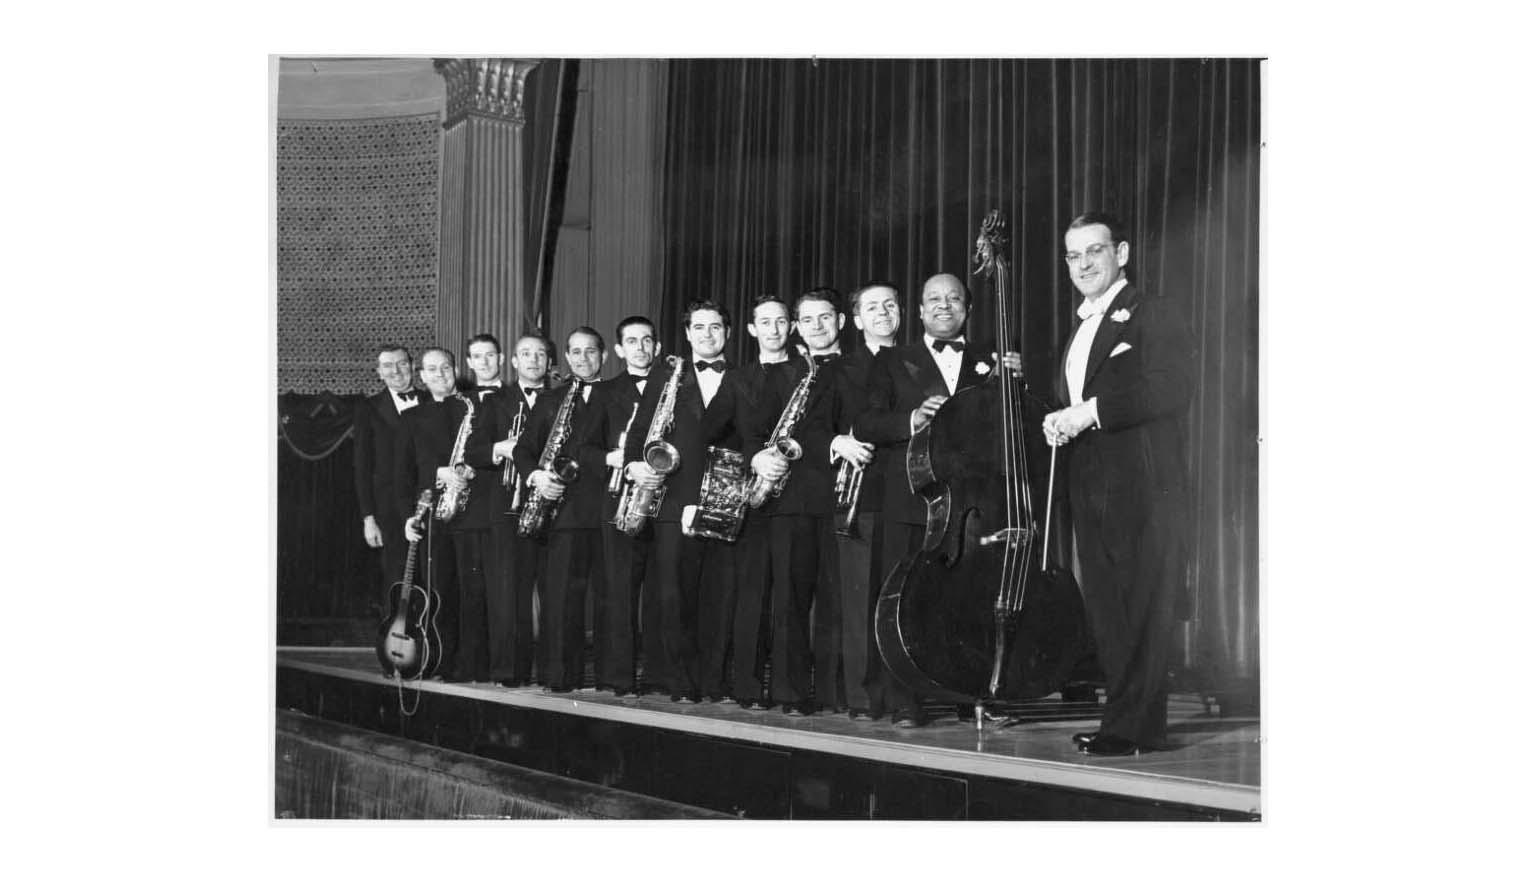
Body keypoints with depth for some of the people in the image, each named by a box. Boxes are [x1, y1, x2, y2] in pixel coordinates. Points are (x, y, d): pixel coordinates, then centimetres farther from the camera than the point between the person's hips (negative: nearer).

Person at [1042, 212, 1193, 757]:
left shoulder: (1152, 315, -3)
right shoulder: (1079, 331, 23)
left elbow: (1169, 391, -17)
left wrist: (1091, 411, -19)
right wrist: (1057, 421, 4)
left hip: (1143, 487, -8)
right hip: (1091, 490, 8)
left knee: (1143, 608, -8)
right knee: (1105, 610, 7)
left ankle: (1136, 726, -6)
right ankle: (1123, 715, 12)